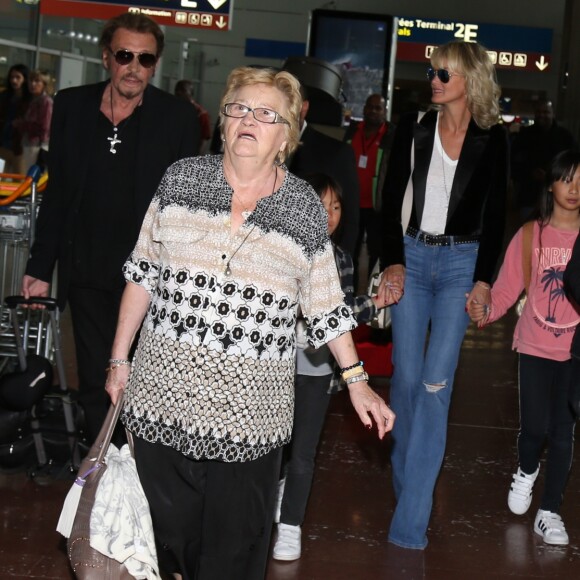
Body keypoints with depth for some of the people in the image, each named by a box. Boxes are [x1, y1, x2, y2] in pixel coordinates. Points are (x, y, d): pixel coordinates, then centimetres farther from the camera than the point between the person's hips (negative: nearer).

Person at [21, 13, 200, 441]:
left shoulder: (178, 118, -5)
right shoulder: (72, 106, 4)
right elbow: (57, 192, 8)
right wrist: (41, 267, 8)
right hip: (86, 275, 3)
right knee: (95, 385, 12)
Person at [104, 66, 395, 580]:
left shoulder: (305, 209, 1)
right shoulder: (181, 180, 3)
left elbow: (325, 306, 7)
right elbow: (143, 274, 9)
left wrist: (357, 381, 4)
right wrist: (120, 359, 10)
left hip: (248, 410, -1)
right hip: (164, 393, 1)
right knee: (170, 532, 7)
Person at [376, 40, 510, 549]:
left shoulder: (492, 140, 0)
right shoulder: (413, 129, 3)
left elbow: (495, 215, 2)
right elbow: (391, 199, 4)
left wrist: (484, 278, -5)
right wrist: (393, 260, -5)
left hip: (461, 262, -2)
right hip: (412, 256, 2)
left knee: (436, 383, -8)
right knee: (406, 376, 2)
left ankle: (411, 517, -7)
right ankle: (405, 474, 24)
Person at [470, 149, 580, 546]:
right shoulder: (531, 235, -1)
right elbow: (508, 287, -5)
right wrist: (485, 312, -20)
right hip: (536, 347, 0)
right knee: (535, 427, -1)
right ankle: (526, 472, 34)